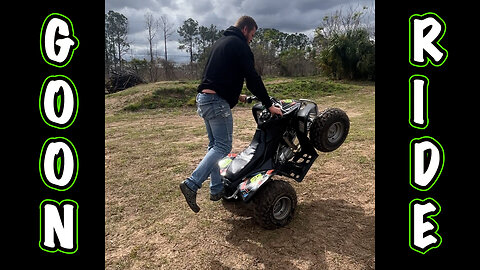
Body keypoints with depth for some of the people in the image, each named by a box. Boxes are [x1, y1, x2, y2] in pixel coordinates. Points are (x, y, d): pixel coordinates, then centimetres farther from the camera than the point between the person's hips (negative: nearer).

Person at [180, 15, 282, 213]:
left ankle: (216, 189, 19)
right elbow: (252, 78, -11)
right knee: (223, 146, -7)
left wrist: (236, 95, 32)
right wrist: (269, 105, -6)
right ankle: (192, 184, -15)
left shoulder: (220, 42, 24)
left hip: (203, 98, 10)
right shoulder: (239, 45, -5)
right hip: (217, 101, -10)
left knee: (215, 145, 13)